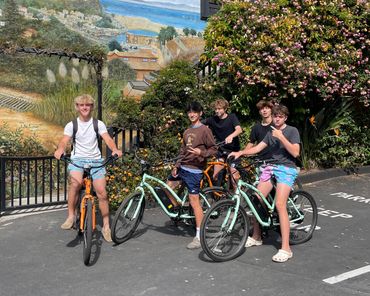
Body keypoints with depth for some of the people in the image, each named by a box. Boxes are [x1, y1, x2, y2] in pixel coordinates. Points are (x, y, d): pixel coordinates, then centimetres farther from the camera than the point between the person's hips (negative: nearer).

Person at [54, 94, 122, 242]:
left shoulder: (98, 124, 5)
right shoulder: (71, 125, 4)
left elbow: (108, 139, -8)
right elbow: (64, 141, -9)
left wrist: (115, 149, -30)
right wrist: (60, 150, -34)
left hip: (95, 160, 1)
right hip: (77, 159, -1)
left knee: (101, 192, -11)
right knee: (75, 182, -32)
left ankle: (106, 226, 3)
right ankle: (71, 217, -17)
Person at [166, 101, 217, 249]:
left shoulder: (204, 130, -7)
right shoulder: (187, 132, 15)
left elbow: (214, 149, -8)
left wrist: (201, 152, -26)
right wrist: (176, 165, 11)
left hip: (194, 170, -8)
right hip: (182, 167, 8)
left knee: (194, 201, -9)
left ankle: (199, 237, -4)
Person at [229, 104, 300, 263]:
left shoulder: (292, 131, -1)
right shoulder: (271, 132, 17)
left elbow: (295, 152, -12)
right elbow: (257, 148, 10)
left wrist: (281, 137, -19)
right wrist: (240, 152, -4)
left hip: (286, 169, -6)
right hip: (271, 167, 6)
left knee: (280, 204, -21)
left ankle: (286, 249, -20)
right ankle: (256, 236, 19)